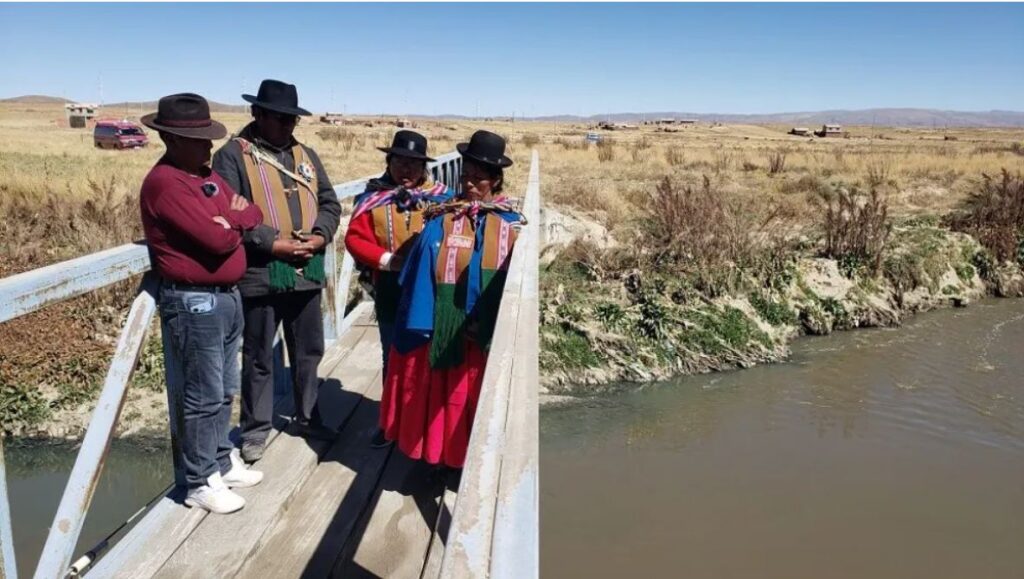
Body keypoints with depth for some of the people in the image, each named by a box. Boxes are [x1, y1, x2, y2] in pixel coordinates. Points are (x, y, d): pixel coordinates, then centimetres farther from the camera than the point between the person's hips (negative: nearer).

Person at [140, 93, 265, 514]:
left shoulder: (206, 174, 12)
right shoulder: (164, 182, -17)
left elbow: (254, 215, 11)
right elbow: (219, 239, -24)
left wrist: (229, 219, -10)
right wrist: (233, 222, -3)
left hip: (227, 296, 9)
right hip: (193, 302, -9)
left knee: (223, 391, 18)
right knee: (200, 397, 1)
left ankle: (222, 461, 33)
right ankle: (200, 482, 14)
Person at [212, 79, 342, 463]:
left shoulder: (305, 154, 12)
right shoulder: (233, 155, -7)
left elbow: (330, 202, 11)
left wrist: (320, 236, -8)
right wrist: (273, 243, -20)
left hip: (306, 271, 6)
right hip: (260, 274, -5)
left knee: (308, 351, 17)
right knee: (258, 357, 8)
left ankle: (307, 417, 35)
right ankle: (255, 430, 23)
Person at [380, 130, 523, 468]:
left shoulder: (512, 226, 0)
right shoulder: (441, 221, -2)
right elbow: (422, 274, -4)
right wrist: (419, 328, -9)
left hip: (491, 337, 1)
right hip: (445, 333, 0)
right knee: (443, 398, 11)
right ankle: (442, 457, 29)